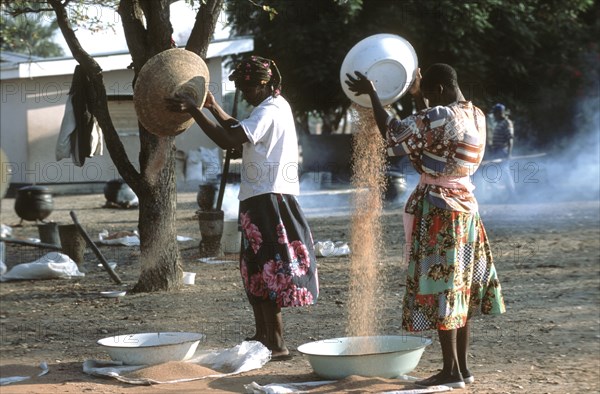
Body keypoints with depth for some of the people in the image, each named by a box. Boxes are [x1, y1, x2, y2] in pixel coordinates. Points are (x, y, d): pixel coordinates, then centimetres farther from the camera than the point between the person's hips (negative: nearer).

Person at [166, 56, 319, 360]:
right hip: (265, 199, 11)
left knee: (267, 270, -9)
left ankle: (277, 345, -7)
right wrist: (213, 107, 13)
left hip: (266, 200, -11)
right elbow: (238, 131, 24)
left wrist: (194, 110, -23)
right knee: (256, 270, 17)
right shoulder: (276, 106, 16)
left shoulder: (269, 112, -16)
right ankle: (262, 336, 27)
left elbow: (228, 140, -26)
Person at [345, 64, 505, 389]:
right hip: (465, 206, 8)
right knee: (460, 285, 12)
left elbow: (394, 135, -13)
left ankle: (451, 371, -1)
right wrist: (417, 96, 26)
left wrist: (371, 94, -5)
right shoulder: (476, 116, 8)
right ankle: (462, 366, 16)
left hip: (437, 209, -8)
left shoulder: (439, 116, -18)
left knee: (439, 286, -3)